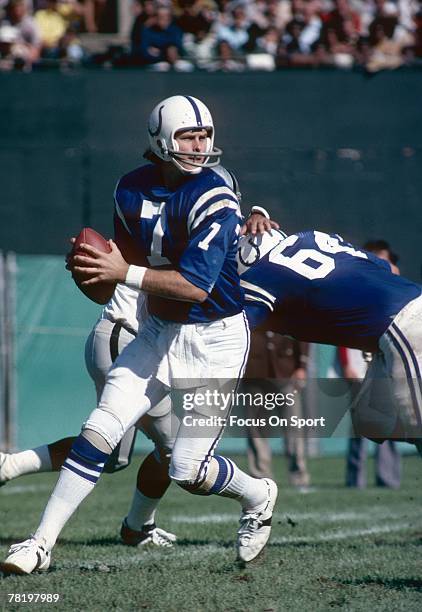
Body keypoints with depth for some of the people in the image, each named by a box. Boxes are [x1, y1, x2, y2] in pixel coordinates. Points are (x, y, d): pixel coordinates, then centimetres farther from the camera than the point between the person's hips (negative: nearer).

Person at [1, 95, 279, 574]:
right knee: (98, 434, -6)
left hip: (214, 339, -5)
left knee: (189, 471, -5)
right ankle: (42, 542, -1)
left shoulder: (214, 199, -21)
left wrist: (125, 274, -26)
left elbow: (195, 286, -27)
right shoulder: (133, 190, 0)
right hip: (159, 332, 5)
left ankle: (258, 497, 27)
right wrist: (100, 261, -5)